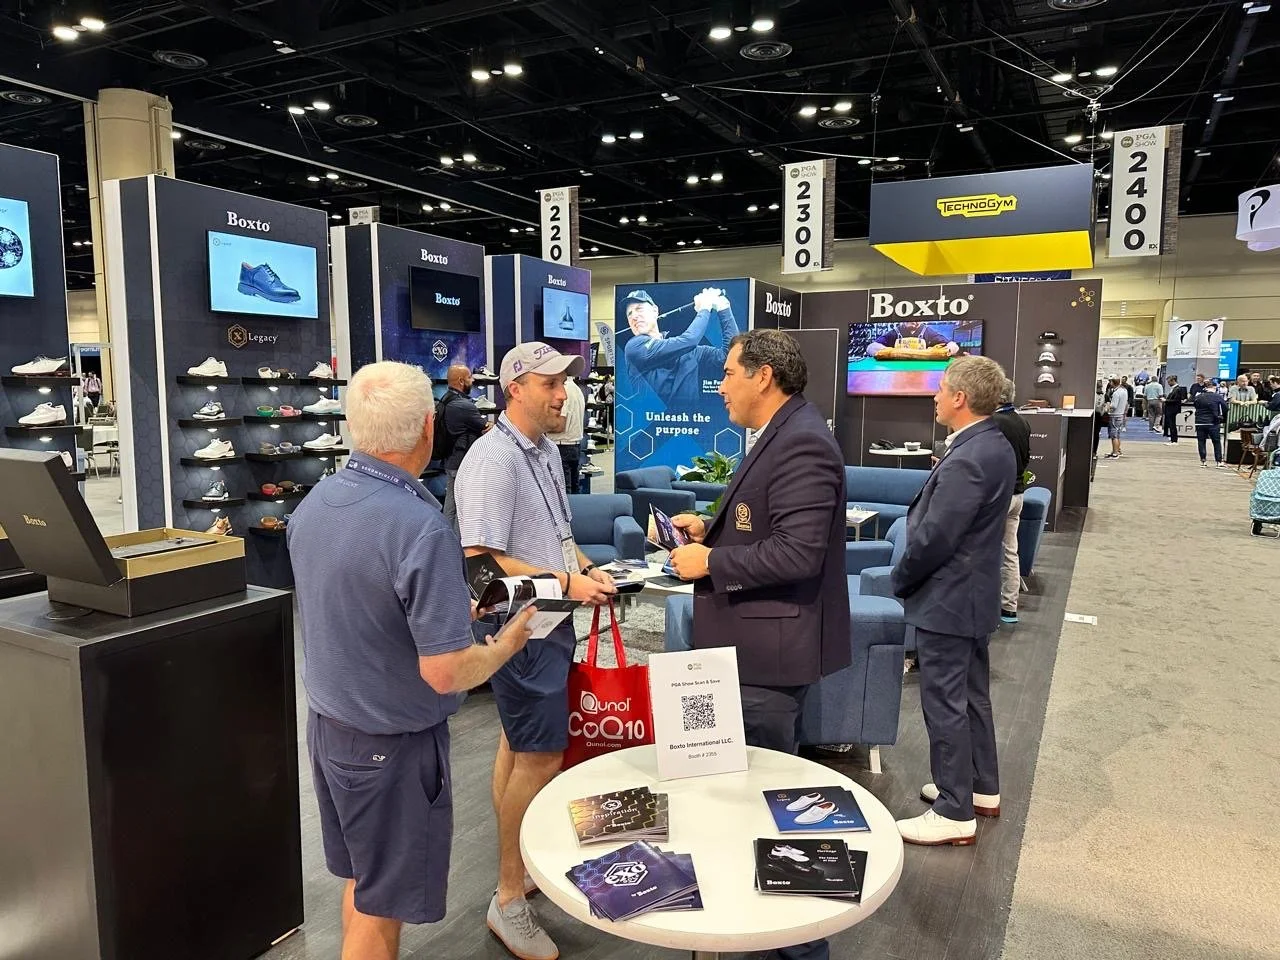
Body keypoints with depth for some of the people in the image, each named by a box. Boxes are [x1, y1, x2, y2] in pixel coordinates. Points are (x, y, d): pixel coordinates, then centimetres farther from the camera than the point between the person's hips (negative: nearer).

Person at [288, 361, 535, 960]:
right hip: (391, 745, -8)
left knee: (360, 879, 26)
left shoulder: (313, 503, -3)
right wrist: (505, 644, -8)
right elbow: (444, 673, -27)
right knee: (382, 905, 12)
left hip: (326, 724, 8)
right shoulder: (419, 527, -28)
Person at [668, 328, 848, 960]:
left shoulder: (802, 443, -20)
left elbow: (797, 550, -28)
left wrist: (710, 563, -20)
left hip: (771, 647, -11)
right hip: (756, 640, 11)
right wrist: (711, 530, 7)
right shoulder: (784, 435, 13)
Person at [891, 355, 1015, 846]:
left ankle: (954, 814, 13)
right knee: (973, 695, 21)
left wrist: (899, 579, -9)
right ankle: (982, 789, 36)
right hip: (974, 592, 10)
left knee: (945, 704, 1)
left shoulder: (967, 460, -25)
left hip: (946, 600, -10)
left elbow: (933, 537, -24)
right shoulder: (996, 446, 6)